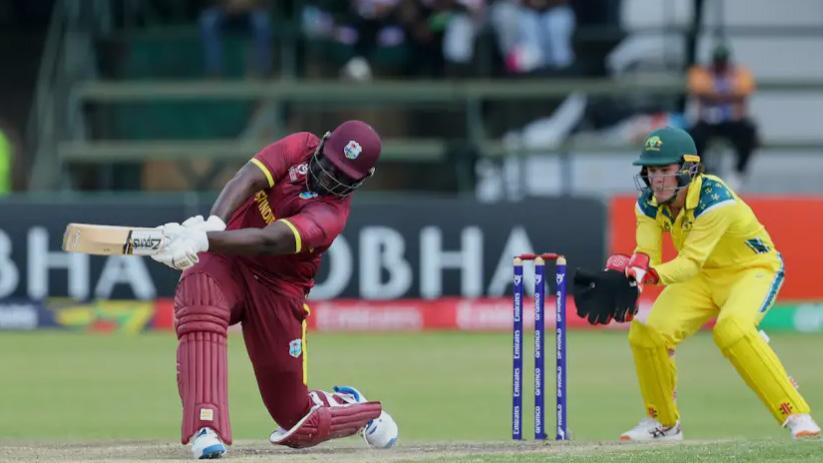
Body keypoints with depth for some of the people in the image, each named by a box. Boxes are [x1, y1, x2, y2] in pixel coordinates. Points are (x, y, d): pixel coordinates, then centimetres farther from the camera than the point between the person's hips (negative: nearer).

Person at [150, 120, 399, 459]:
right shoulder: (301, 147, -6)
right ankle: (206, 430, -39)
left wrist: (203, 239, -51)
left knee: (296, 419, 1)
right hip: (222, 257, 3)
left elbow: (268, 241, -36)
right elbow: (247, 180, -22)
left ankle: (349, 407, 37)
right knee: (198, 305, -36)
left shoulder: (331, 214, -20)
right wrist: (213, 224, -43)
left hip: (276, 289, -3)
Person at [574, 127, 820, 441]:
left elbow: (691, 262, -39)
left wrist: (649, 274, -56)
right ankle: (663, 423, 15)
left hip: (754, 268, -7)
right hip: (703, 277, 7)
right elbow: (646, 254, -21)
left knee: (732, 328, -34)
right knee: (647, 333, -8)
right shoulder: (649, 203, -13)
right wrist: (628, 271, -45)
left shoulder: (714, 199, -33)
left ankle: (796, 414, -27)